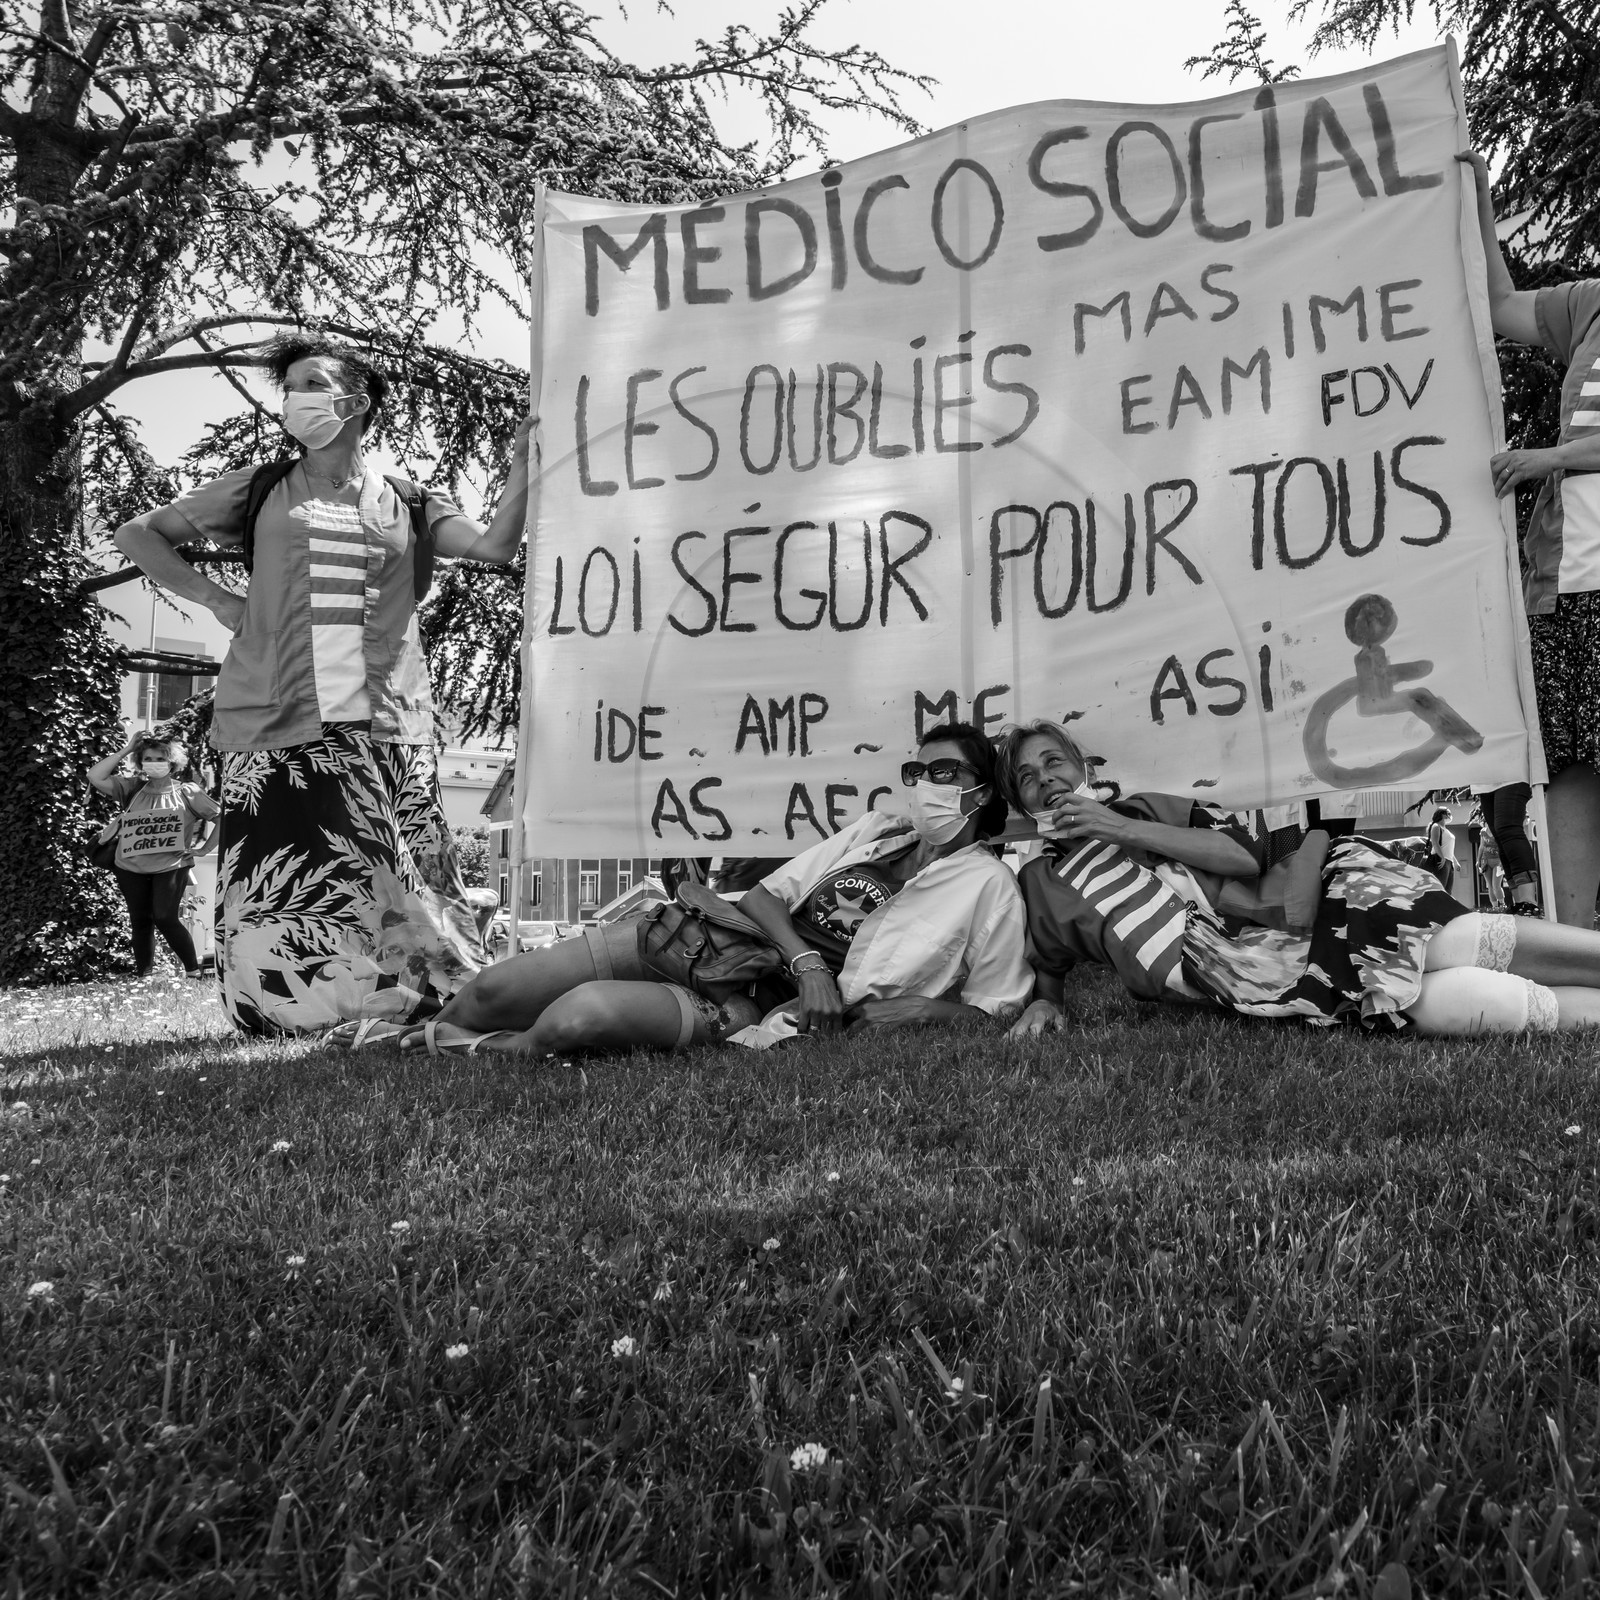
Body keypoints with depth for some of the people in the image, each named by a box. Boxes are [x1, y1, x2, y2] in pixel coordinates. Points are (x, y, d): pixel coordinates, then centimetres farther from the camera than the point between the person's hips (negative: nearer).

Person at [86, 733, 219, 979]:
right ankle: (143, 976, 19)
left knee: (165, 919, -12)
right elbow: (95, 777, -4)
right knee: (140, 922, 9)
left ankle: (193, 970, 1)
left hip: (171, 868, -4)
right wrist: (125, 750, -3)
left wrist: (205, 848, -1)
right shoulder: (132, 789, 7)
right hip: (131, 869, 4)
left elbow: (222, 817, 1)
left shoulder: (187, 792, -1)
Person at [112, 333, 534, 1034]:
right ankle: (283, 1014, 15)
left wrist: (523, 459, -9)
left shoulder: (409, 503, 15)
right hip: (275, 723, 0)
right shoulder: (259, 492, 15)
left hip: (386, 723, 0)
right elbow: (138, 534, 21)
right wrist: (215, 598, 9)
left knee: (394, 885, -2)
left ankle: (407, 1006, 15)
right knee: (282, 892, -3)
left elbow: (495, 545, -2)